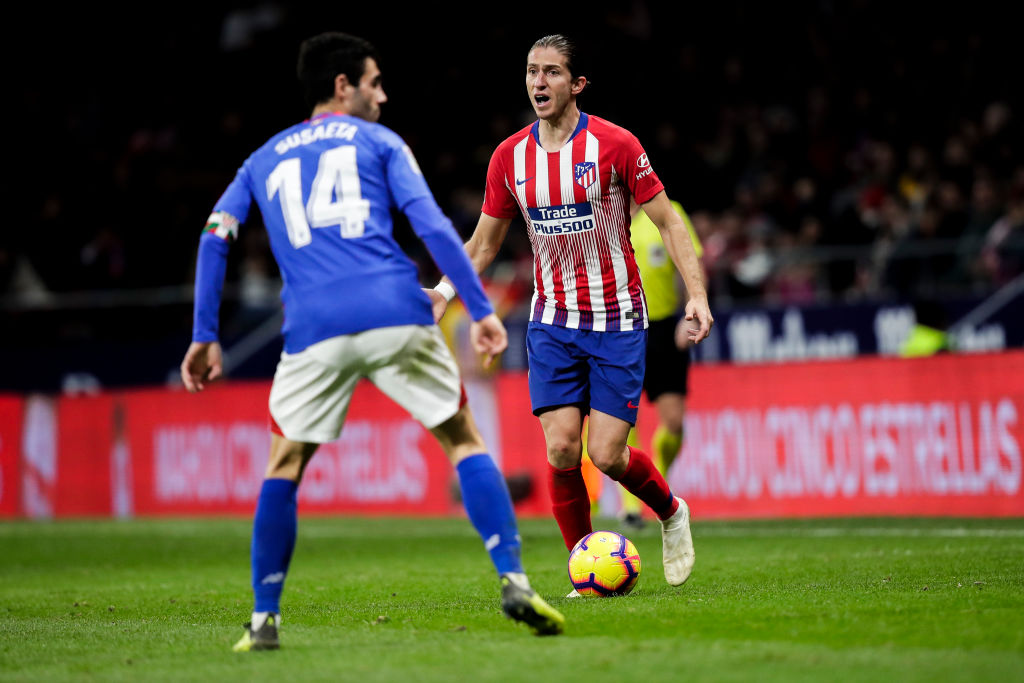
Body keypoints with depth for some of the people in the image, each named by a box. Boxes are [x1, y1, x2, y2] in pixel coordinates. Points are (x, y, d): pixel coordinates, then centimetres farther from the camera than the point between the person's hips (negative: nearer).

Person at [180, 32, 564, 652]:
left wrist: (205, 337, 15)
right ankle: (514, 582, -1)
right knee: (464, 440, 11)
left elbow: (214, 240, 15)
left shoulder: (264, 160, 25)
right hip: (396, 314, -2)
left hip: (314, 328, 2)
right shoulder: (378, 142, 16)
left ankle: (264, 620, 12)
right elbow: (432, 226, 4)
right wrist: (482, 310, 2)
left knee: (284, 468, 16)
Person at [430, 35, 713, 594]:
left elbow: (667, 222, -5)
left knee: (607, 454, -8)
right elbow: (483, 243, 12)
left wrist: (697, 294, -16)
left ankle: (671, 512, 24)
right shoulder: (510, 157, 1)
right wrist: (441, 293, -2)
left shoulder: (614, 145, -10)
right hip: (553, 322, 3)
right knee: (561, 448, -10)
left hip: (617, 322, -3)